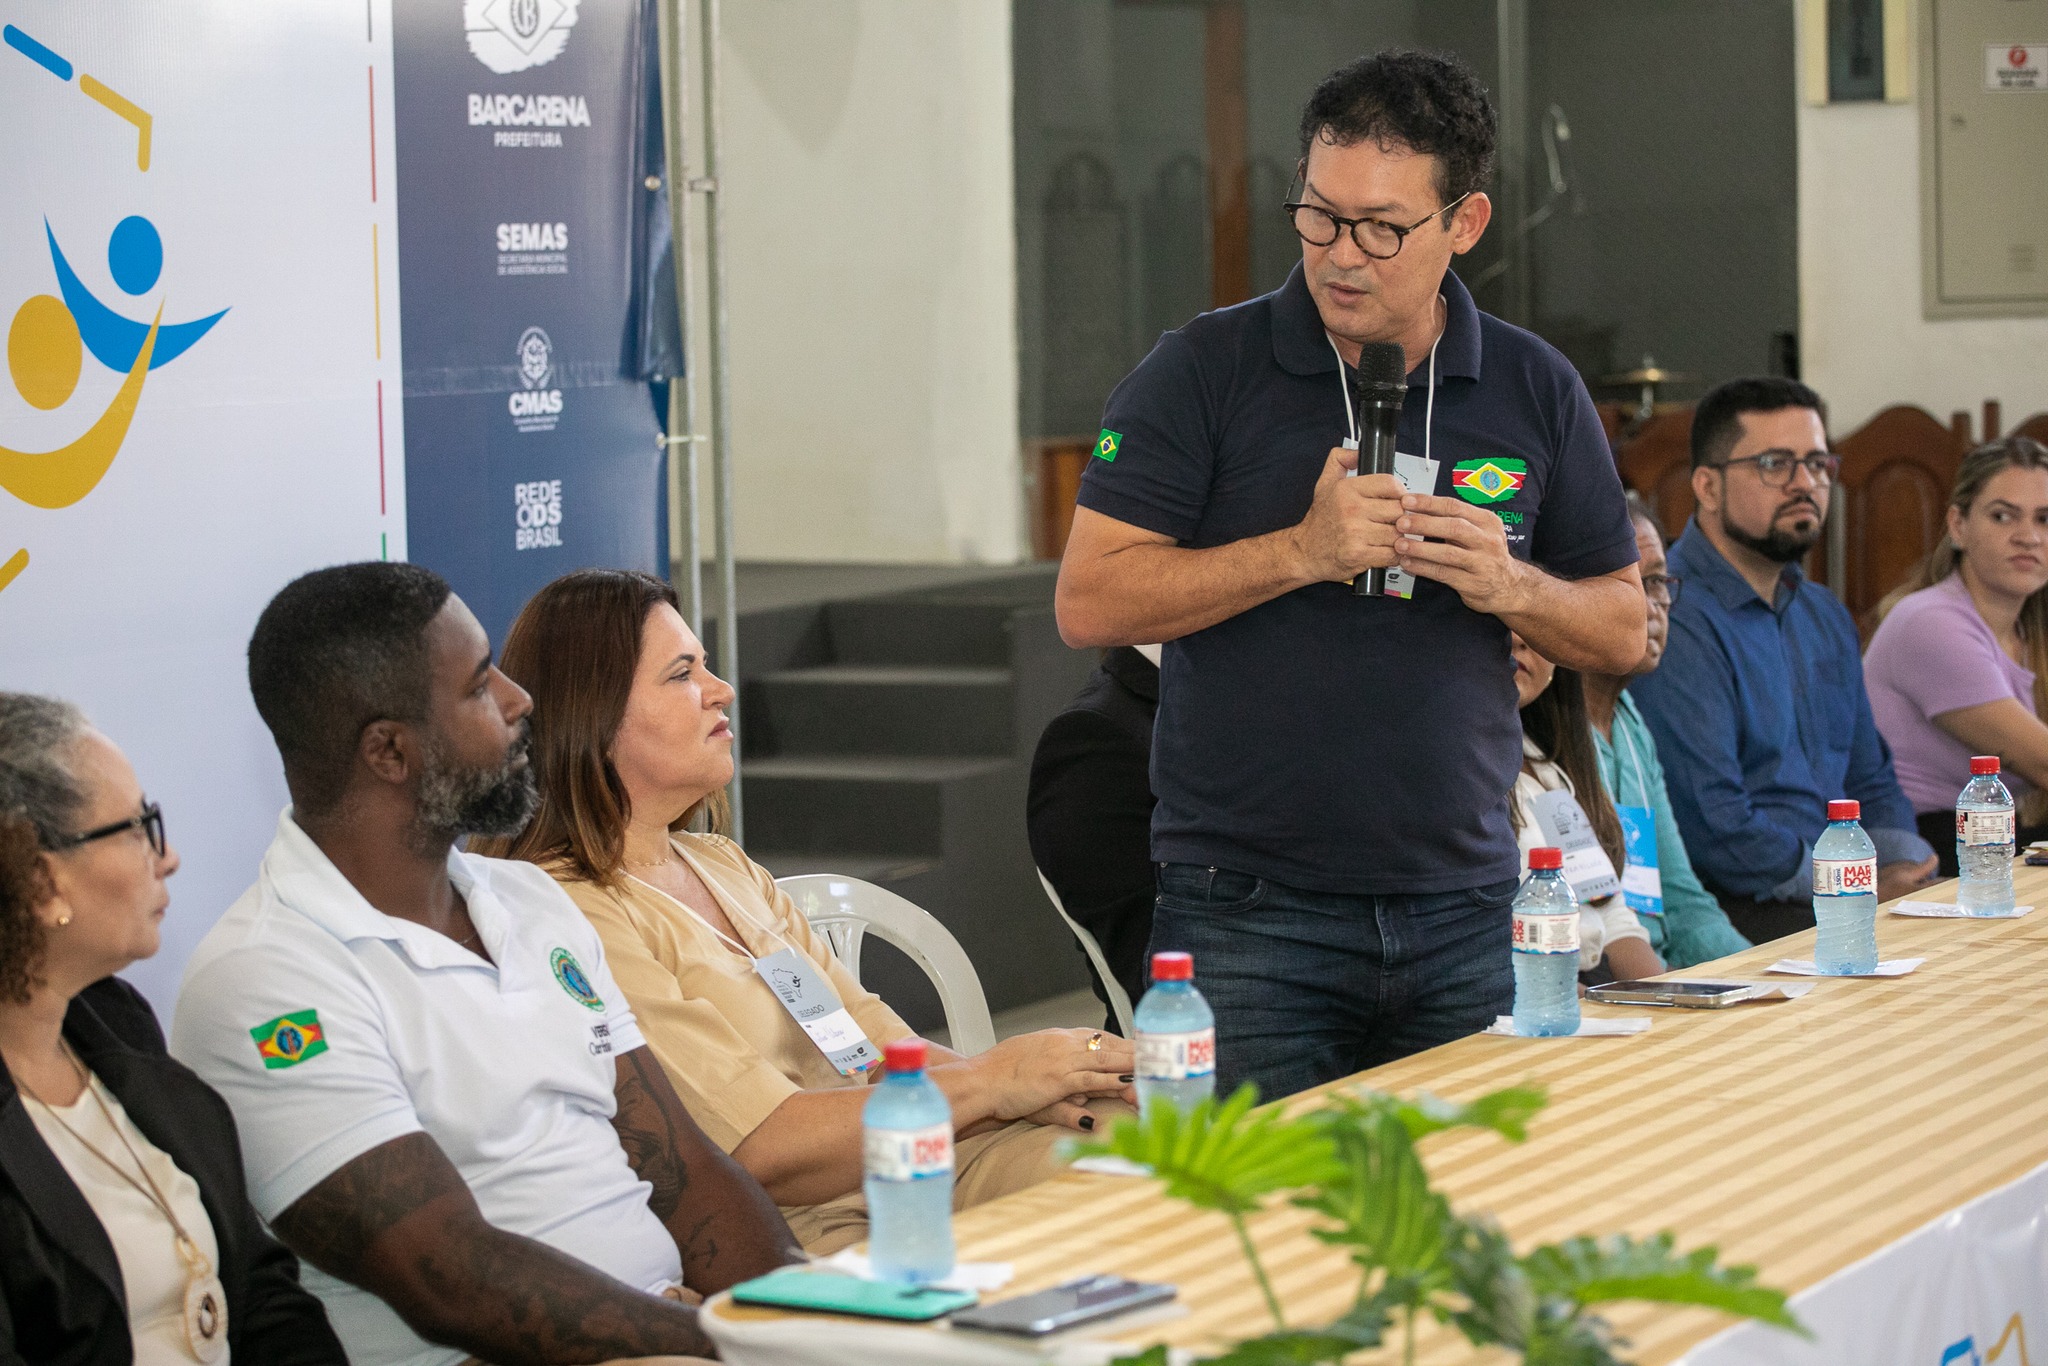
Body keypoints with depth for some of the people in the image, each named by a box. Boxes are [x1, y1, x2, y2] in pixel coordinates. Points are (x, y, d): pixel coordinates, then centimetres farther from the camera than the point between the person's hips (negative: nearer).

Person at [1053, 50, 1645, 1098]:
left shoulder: (1537, 391, 8)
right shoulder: (1205, 372, -2)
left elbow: (1621, 632, 13)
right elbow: (1089, 603, -7)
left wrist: (1511, 588, -8)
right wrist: (1301, 552, -16)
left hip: (1463, 919, 3)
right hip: (1246, 920, -3)